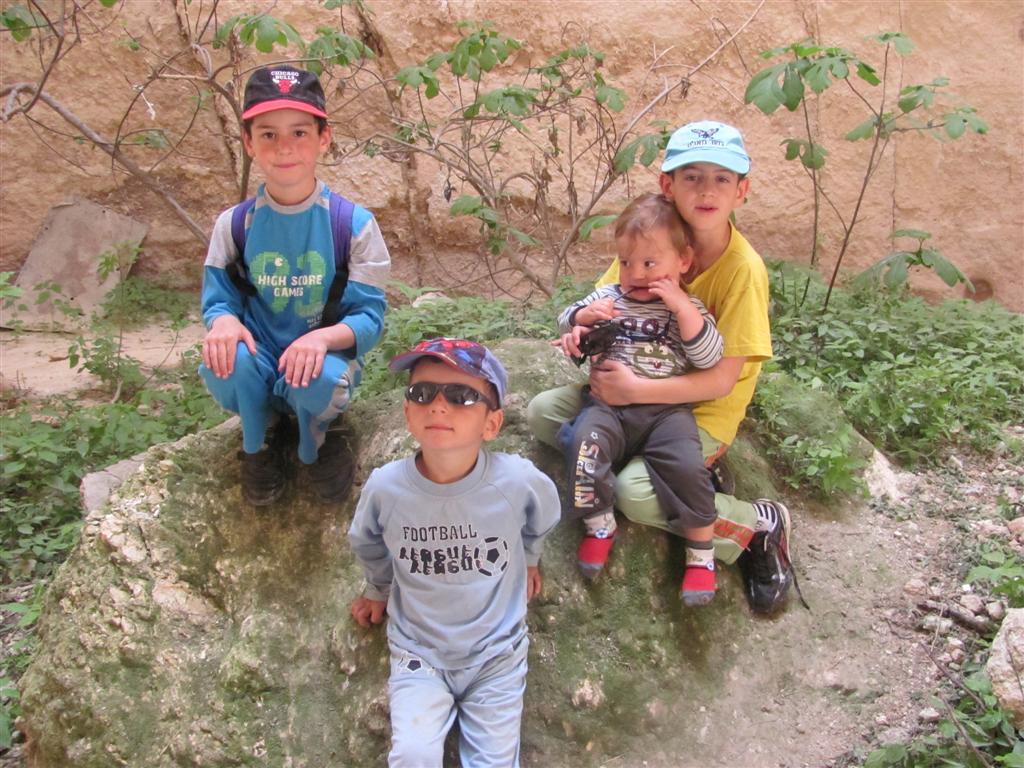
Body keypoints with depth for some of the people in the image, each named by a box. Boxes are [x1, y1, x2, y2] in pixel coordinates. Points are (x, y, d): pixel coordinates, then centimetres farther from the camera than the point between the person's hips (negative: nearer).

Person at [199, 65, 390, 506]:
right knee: (224, 362, -32)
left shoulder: (354, 224, -8)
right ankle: (261, 440, 4)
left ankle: (318, 444, 3)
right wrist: (223, 320, -24)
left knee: (318, 379, -37)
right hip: (261, 363, 2)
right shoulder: (234, 225, -2)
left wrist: (325, 337, -32)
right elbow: (217, 297, 3)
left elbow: (369, 317, -9)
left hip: (326, 356, -2)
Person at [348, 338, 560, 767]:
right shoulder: (385, 487, -19)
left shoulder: (520, 482, -22)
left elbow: (540, 524, 6)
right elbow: (368, 546, 7)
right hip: (419, 651, 0)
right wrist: (378, 591, 22)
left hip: (497, 651, 0)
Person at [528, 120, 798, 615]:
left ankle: (758, 525, -5)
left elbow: (722, 379, -23)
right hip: (636, 394, 7)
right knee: (541, 411, -8)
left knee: (636, 492, -29)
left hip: (703, 414, -7)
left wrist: (634, 391, -29)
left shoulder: (743, 269, -21)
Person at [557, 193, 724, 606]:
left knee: (687, 467, -26)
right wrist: (585, 316, -4)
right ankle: (599, 525, -9)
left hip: (667, 409, -2)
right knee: (584, 441, -29)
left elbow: (709, 358, -6)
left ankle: (701, 553, -7)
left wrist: (683, 308, -15)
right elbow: (565, 324, 18)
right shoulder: (607, 297, 14)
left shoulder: (687, 308, 7)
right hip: (608, 403, 2)